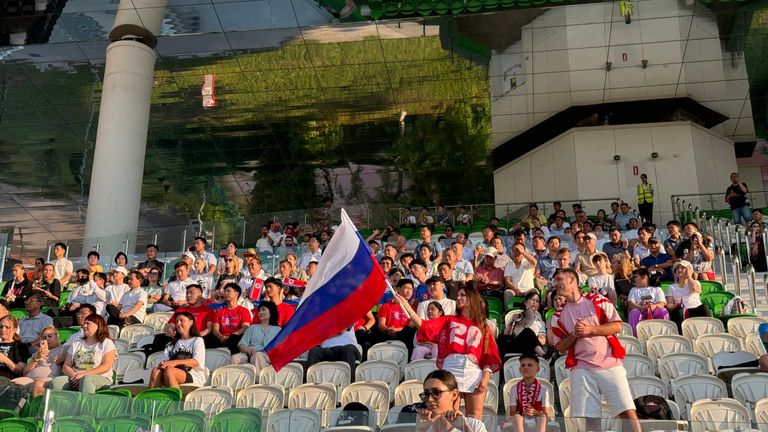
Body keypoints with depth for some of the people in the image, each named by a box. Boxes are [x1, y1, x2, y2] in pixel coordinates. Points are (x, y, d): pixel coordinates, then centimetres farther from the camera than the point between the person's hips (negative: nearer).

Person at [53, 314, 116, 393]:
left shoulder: (107, 343, 8)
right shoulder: (76, 344, 24)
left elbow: (106, 366, -5)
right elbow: (66, 366, 16)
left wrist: (84, 374, -16)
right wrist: (74, 375, -7)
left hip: (101, 379, -4)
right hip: (76, 379, 5)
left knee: (87, 379, -39)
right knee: (56, 381, -25)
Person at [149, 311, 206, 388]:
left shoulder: (197, 340, 13)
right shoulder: (172, 343, 29)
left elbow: (196, 361, -5)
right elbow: (163, 359, 14)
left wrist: (176, 362, -19)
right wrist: (163, 363, -12)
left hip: (194, 375, -4)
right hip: (176, 375, 4)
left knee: (169, 371, -34)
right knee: (156, 370, -27)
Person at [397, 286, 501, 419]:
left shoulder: (483, 327, 16)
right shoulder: (448, 320, 17)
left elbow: (489, 356, 9)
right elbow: (423, 325, 1)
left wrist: (485, 378, -6)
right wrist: (406, 305, -10)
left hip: (474, 374, 0)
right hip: (451, 372, 0)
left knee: (475, 418, 0)